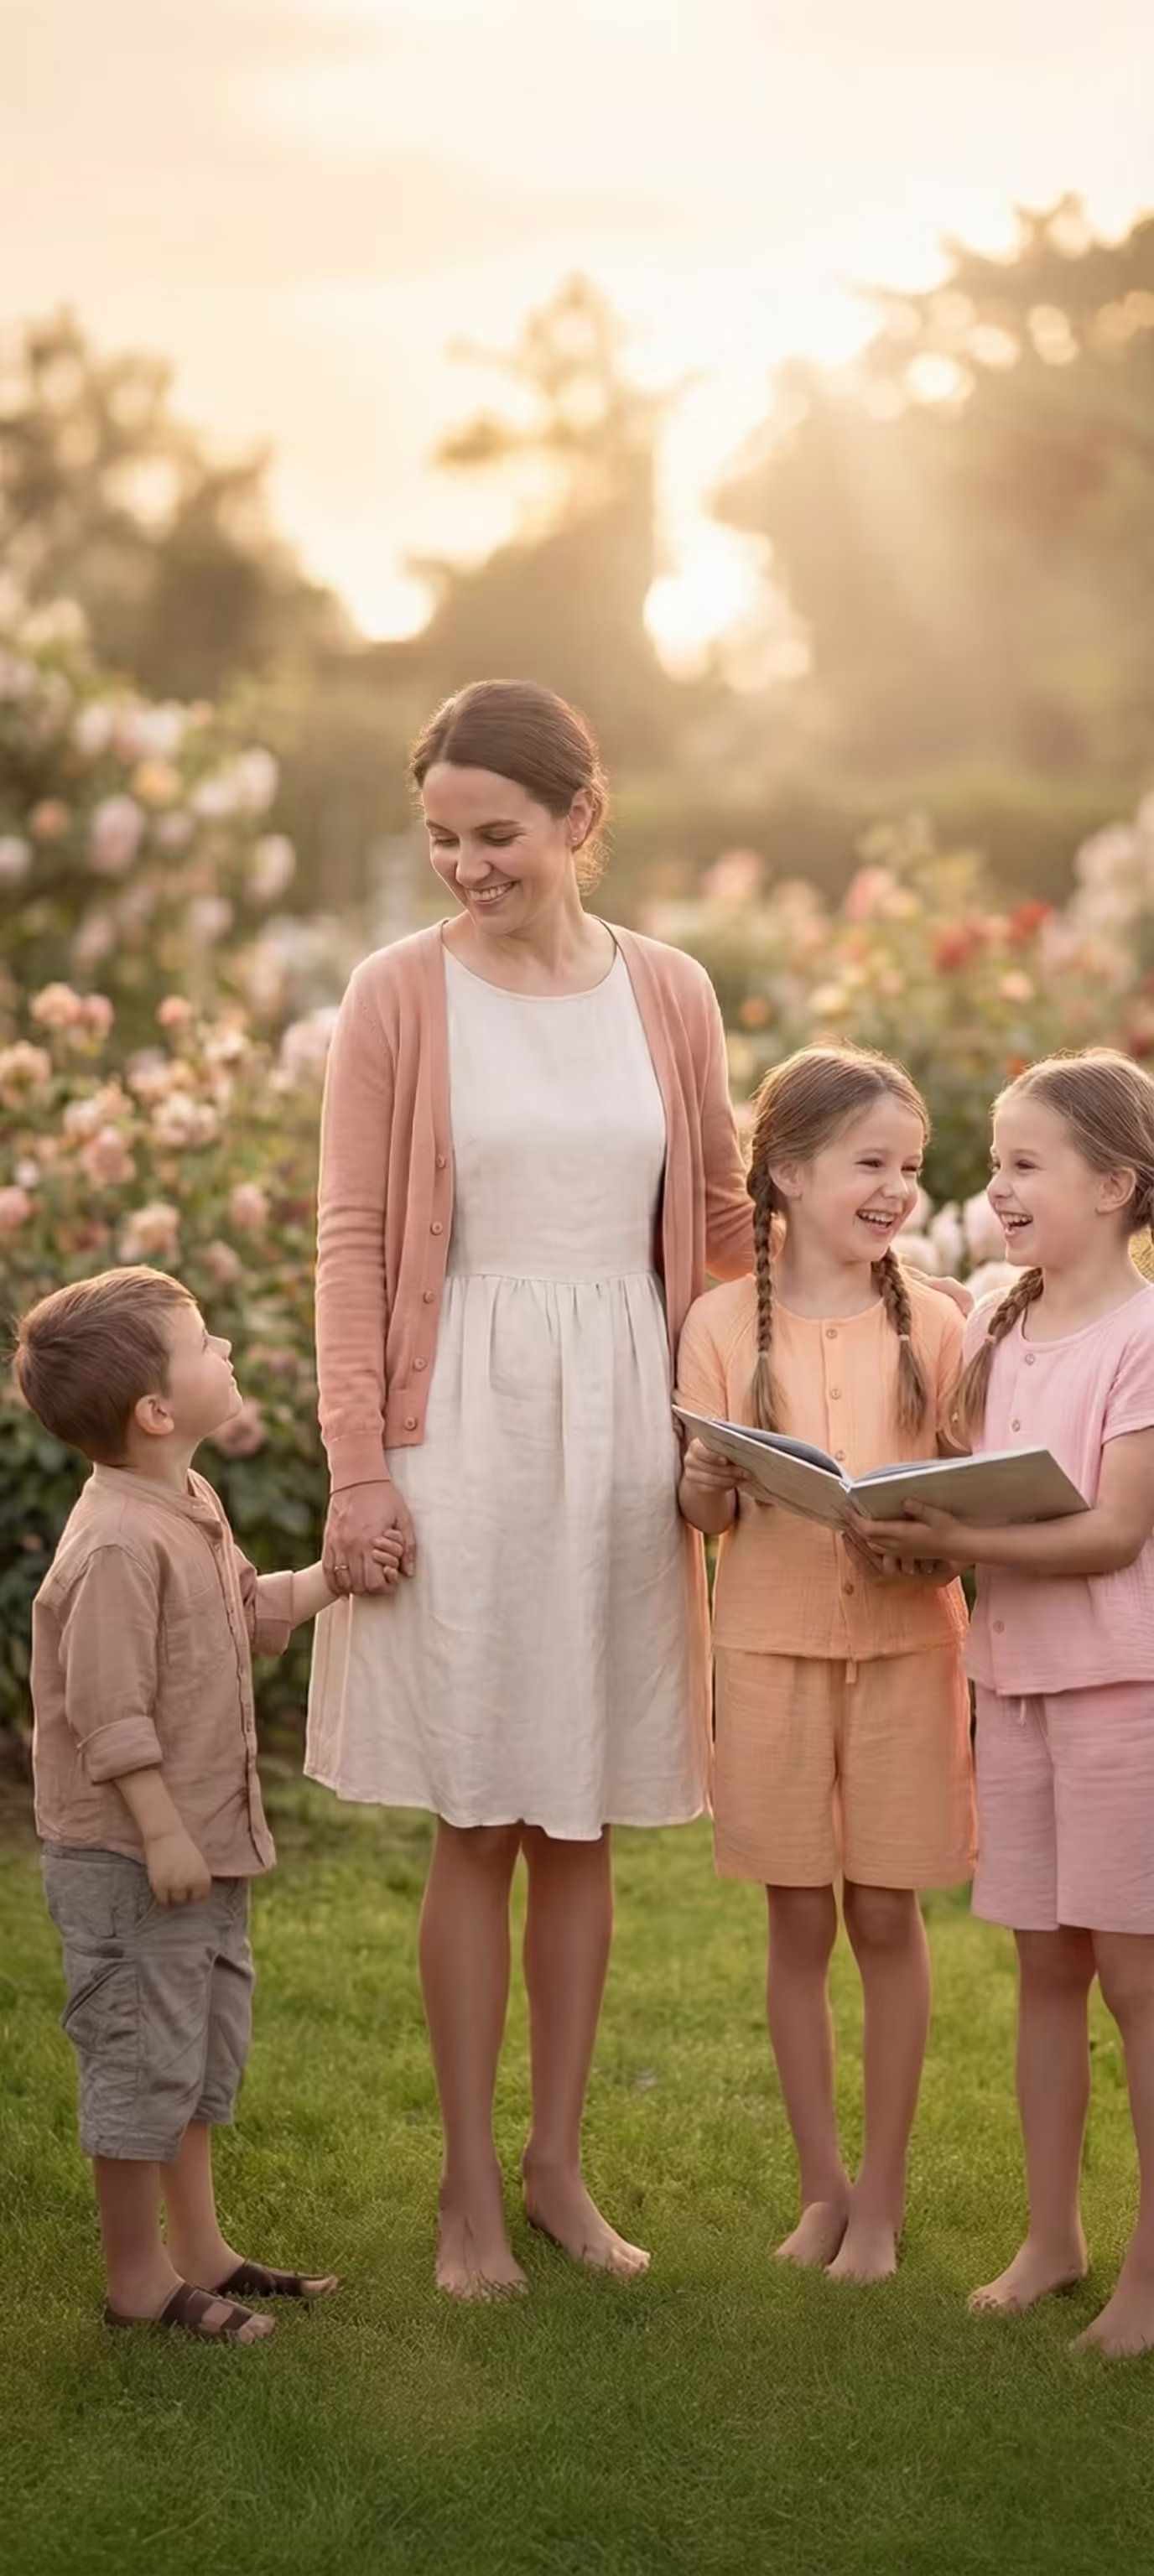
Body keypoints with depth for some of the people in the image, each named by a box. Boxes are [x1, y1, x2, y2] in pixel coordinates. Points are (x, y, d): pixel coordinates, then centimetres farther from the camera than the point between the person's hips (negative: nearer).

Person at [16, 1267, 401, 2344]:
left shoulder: (190, 1508, 8)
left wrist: (332, 1575, 11)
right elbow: (109, 1713, -23)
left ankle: (198, 2250, 31)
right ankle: (136, 2276, 13)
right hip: (128, 1857, -10)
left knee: (203, 2051, 19)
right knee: (143, 2055, 0)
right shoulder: (118, 1544, -23)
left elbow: (248, 1613, 24)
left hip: (206, 1845, 10)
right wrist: (162, 1833, -22)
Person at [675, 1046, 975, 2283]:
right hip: (774, 1642, 0)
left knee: (886, 1915, 4)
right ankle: (821, 2183, 21)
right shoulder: (725, 1321, -1)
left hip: (906, 1642, 0)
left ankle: (882, 2194, 17)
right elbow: (704, 1513, 2)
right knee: (798, 1920, 7)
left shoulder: (933, 1324, 2)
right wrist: (706, 1484, -20)